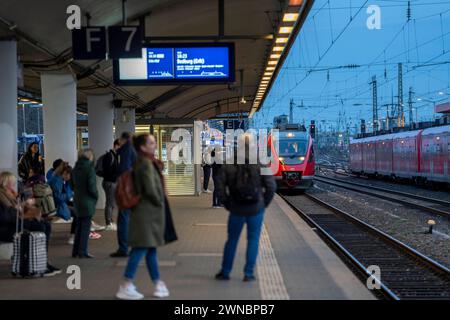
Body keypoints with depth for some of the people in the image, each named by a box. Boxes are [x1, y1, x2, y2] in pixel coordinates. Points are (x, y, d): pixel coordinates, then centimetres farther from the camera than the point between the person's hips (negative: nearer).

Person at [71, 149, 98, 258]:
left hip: (77, 200, 7)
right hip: (87, 201, -7)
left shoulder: (75, 168, 7)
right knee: (86, 226, -1)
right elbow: (91, 186, -17)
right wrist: (96, 196, -2)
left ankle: (76, 251, 20)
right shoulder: (89, 168, -15)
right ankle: (82, 252, -1)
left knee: (79, 226, 16)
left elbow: (72, 184, 12)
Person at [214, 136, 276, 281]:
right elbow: (271, 186, -8)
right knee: (253, 240, 9)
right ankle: (248, 273, 8)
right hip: (256, 209, -1)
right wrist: (264, 204, 3)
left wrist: (227, 204, 6)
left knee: (232, 240, 14)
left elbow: (220, 186, -3)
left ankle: (225, 272, 20)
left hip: (236, 210, 1)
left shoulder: (229, 165, -2)